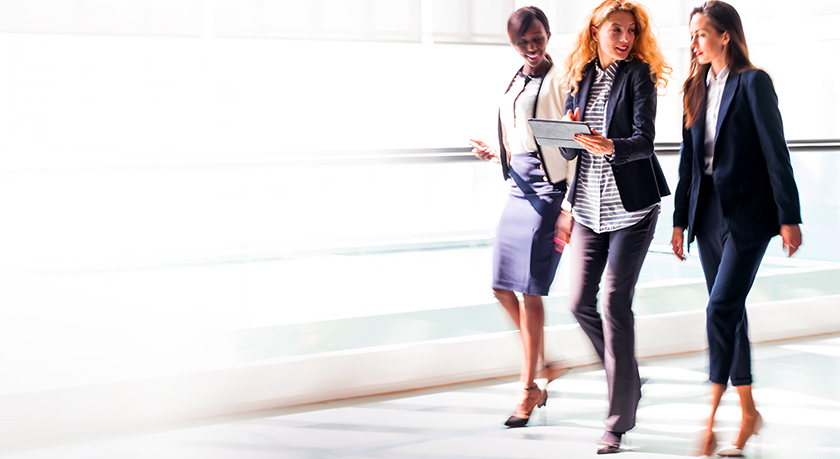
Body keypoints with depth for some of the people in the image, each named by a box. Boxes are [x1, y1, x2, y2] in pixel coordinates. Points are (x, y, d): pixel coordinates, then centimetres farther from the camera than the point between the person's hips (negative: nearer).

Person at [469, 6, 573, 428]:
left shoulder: (559, 79, -6)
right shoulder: (514, 83, 17)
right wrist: (492, 152, 4)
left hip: (548, 188, -8)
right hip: (519, 187, 8)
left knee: (529, 290, -7)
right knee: (502, 287, 6)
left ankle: (530, 389, 3)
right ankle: (543, 364, 26)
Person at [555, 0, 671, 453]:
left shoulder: (638, 75, -3)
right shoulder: (580, 78, 10)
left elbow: (644, 140, -14)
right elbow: (568, 149, 11)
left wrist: (610, 147, -33)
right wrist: (572, 133, -11)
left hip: (631, 206, -5)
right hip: (588, 206, 5)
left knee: (615, 302, -8)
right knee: (580, 302, 3)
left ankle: (619, 422, 0)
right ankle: (627, 381, 28)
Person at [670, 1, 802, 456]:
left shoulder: (752, 82, -7)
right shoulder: (697, 88, 12)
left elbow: (775, 151, -9)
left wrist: (788, 217, -11)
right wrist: (680, 219, 14)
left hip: (747, 211, -7)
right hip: (709, 210, 7)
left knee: (721, 309, -12)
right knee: (730, 312, 11)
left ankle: (711, 421, -8)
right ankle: (748, 412, 22)